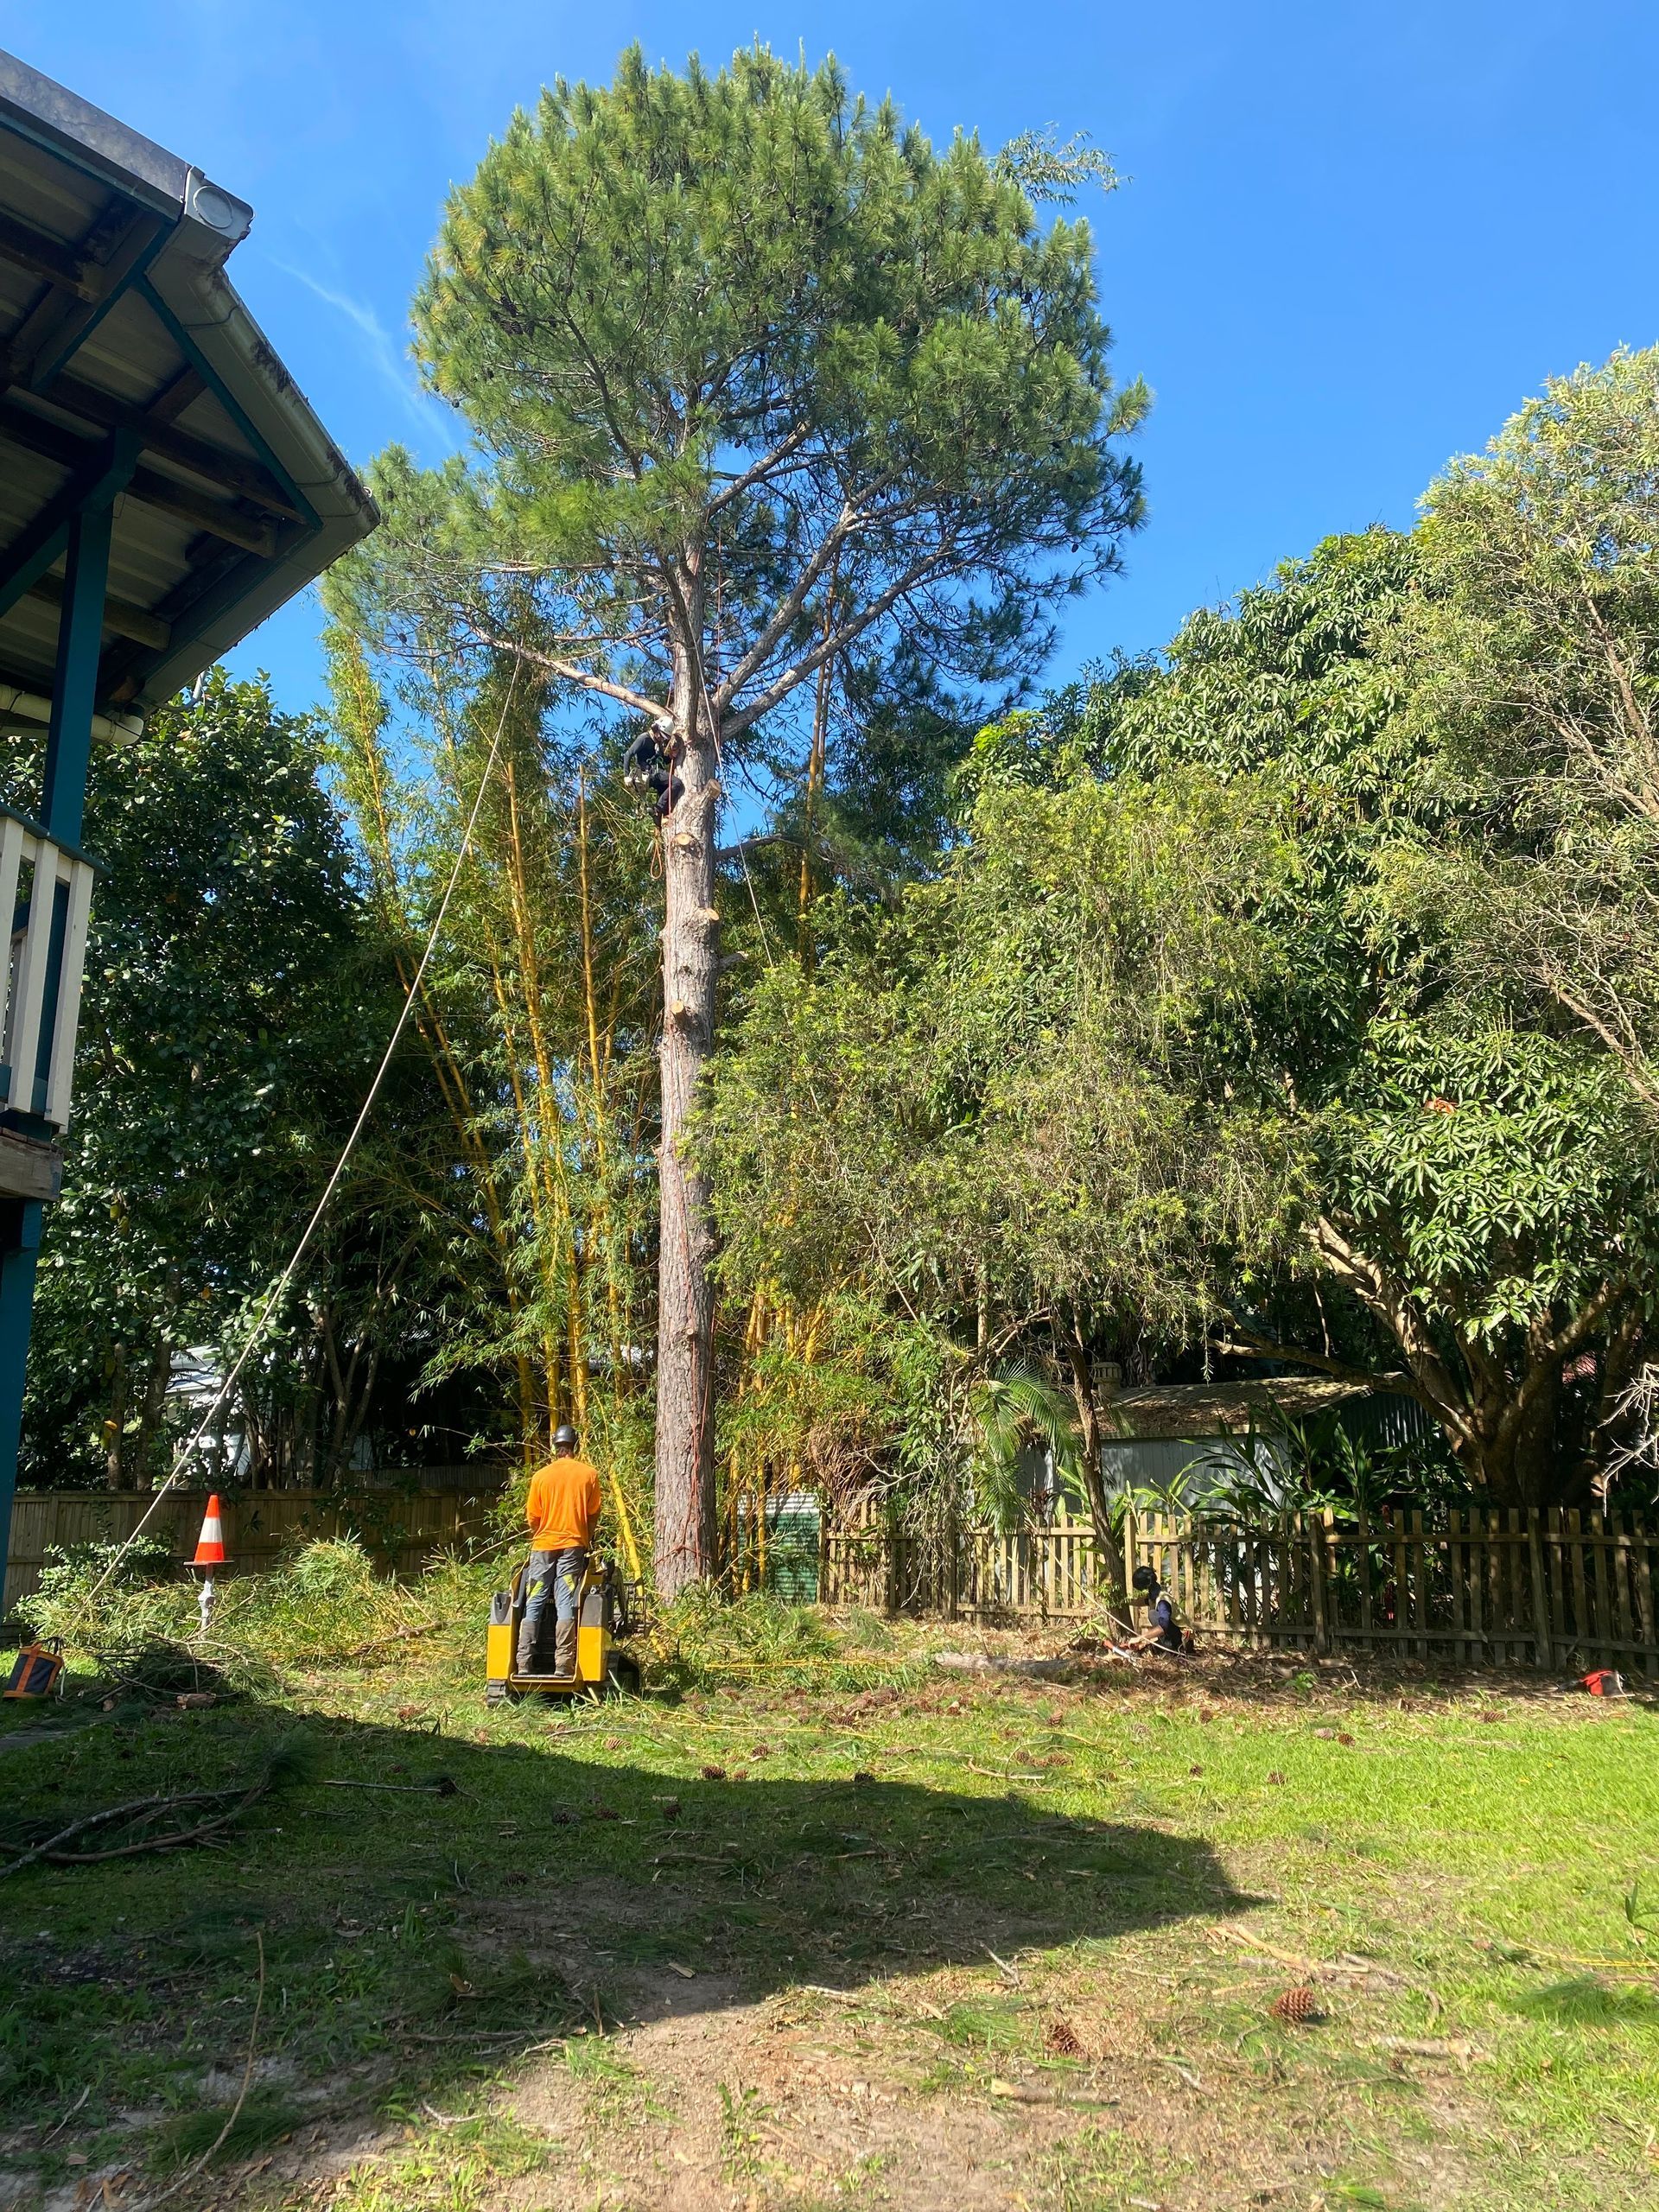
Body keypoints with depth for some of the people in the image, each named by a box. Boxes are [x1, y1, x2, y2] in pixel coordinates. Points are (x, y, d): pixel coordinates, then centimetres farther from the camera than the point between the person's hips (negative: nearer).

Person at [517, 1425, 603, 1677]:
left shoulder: (541, 1476, 0)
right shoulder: (589, 1474, 0)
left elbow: (532, 1517, 4)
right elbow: (593, 1514, 5)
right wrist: (587, 1540, 21)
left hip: (543, 1545, 0)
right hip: (573, 1545, 0)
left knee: (534, 1605, 5)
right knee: (566, 1605, -2)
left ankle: (524, 1663, 2)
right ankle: (563, 1664, -8)